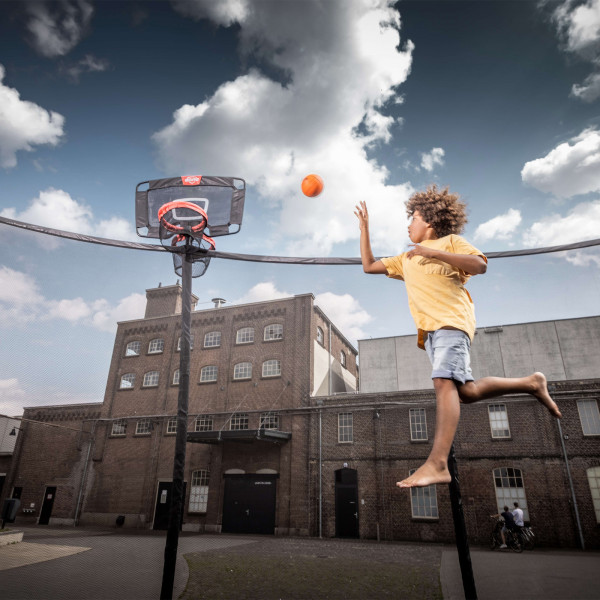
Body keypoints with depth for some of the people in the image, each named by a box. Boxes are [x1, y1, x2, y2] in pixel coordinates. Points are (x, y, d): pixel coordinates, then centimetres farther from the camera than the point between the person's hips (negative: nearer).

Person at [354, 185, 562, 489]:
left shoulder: (450, 241, 12)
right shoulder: (407, 259, 30)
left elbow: (480, 265, -5)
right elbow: (369, 266, 29)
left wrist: (433, 253, -12)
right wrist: (364, 228, 26)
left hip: (451, 320, -7)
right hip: (430, 329, 7)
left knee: (444, 381, -25)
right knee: (466, 391, 0)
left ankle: (437, 464, -34)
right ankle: (530, 384, 18)